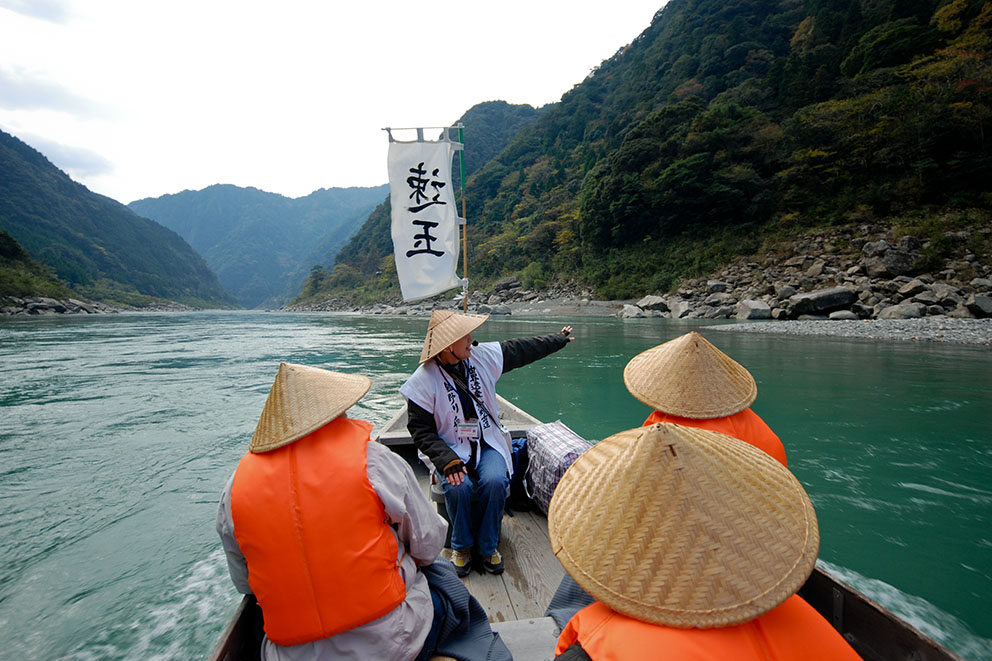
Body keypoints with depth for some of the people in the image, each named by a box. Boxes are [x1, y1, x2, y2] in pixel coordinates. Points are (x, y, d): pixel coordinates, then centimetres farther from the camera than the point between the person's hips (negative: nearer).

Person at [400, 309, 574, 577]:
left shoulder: (483, 355, -4)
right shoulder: (423, 381, -14)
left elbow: (523, 349, 10)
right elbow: (421, 431, -11)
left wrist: (558, 339, 20)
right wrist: (447, 461, -25)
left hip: (487, 443, 3)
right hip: (451, 448, -2)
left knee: (495, 481, -25)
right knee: (458, 486, -29)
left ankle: (487, 547, 1)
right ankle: (462, 546, 2)